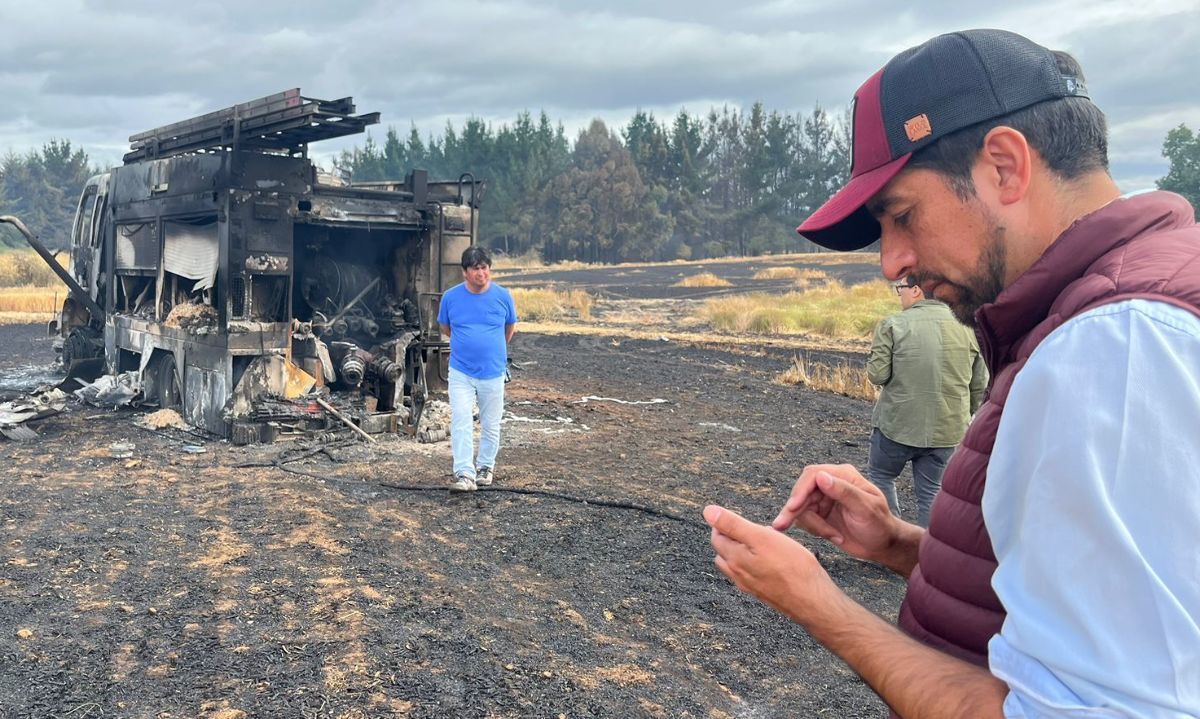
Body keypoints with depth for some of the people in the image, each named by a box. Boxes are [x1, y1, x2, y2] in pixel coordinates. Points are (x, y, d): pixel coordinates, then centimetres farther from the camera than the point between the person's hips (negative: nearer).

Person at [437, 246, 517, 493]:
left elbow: (510, 327, 13)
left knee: (490, 425, 11)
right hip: (461, 372, 0)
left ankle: (485, 466, 30)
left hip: (493, 372, 1)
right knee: (460, 423, -10)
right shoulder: (451, 297, -4)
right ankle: (464, 474, -9)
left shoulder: (503, 296, -5)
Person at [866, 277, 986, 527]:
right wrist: (963, 415, 20)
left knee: (880, 475, 17)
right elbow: (980, 384, 6)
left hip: (898, 424, -3)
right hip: (946, 429, 4)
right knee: (930, 491, 13)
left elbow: (877, 375, -14)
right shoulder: (965, 327, 2)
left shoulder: (894, 325, -11)